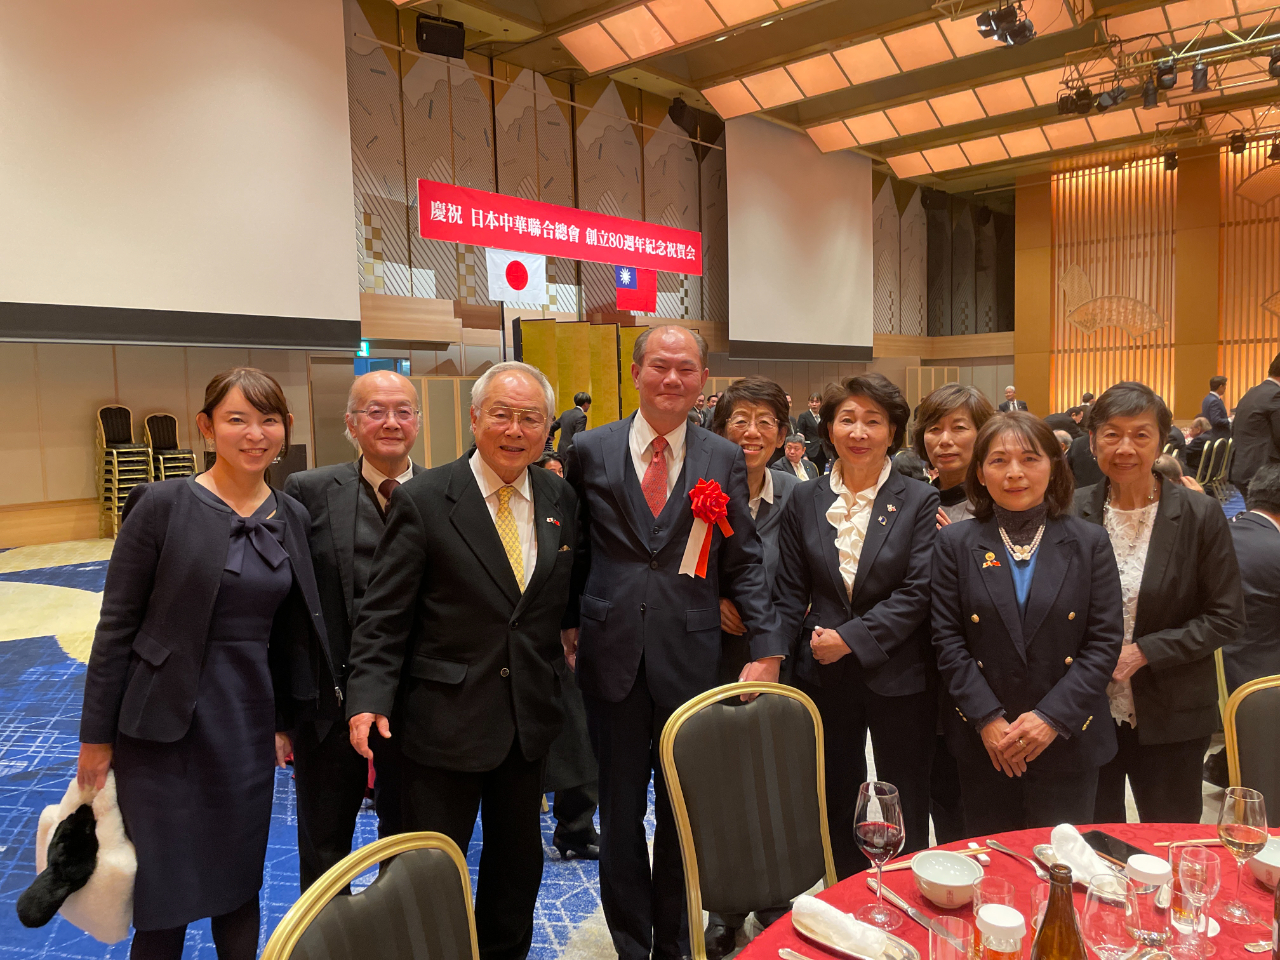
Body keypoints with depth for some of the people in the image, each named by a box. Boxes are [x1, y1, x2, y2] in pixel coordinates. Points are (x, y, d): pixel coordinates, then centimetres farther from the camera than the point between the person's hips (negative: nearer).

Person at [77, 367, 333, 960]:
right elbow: (116, 626, -7)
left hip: (249, 728, 4)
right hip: (165, 730, -4)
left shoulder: (291, 517, 4)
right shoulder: (161, 505, -10)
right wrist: (96, 734, -5)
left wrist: (284, 723, 13)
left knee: (239, 887, 16)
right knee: (164, 897, 7)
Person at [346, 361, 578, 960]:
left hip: (529, 720, 5)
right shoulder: (423, 501, -11)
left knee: (518, 863, 21)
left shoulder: (561, 500, 2)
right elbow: (383, 615, -11)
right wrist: (369, 699, -19)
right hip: (446, 721, -4)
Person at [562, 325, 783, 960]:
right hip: (612, 655, 0)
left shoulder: (725, 460, 2)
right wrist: (569, 623, 2)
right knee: (620, 812, 13)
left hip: (692, 658, 0)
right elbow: (575, 551, 8)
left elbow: (744, 562, 2)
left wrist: (766, 646, -5)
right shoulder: (590, 451, 2)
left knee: (684, 811, 14)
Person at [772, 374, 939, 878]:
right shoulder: (805, 500, 4)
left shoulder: (919, 501, -4)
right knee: (836, 805, 15)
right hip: (825, 679, 3)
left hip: (897, 678, -2)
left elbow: (917, 592, -11)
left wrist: (852, 638, -16)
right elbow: (790, 591, 4)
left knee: (904, 816, 11)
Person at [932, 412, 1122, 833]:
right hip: (983, 746, 0)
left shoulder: (1089, 543, 1)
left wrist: (1052, 717, -12)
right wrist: (988, 719, -11)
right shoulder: (955, 543, 1)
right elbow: (947, 640, -2)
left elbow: (1105, 642, -3)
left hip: (1067, 744, 0)